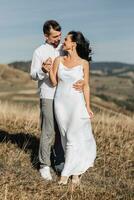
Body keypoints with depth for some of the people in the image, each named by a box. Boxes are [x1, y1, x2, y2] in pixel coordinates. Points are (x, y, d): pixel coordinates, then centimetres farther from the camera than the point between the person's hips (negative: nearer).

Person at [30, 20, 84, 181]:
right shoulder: (39, 52, -2)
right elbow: (33, 75, -3)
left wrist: (82, 82, -14)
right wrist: (43, 69, -25)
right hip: (48, 97, -4)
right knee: (48, 132, -4)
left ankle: (59, 162, 22)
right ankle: (44, 166, 6)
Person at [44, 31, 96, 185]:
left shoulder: (83, 63, -5)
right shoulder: (58, 60, 2)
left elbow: (86, 86, -2)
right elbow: (54, 82, 4)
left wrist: (88, 107, -5)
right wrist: (49, 69, -12)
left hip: (77, 103, -3)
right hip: (61, 103, 3)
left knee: (73, 138, -4)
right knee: (66, 137, 8)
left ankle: (66, 173, 5)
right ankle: (77, 171, 22)